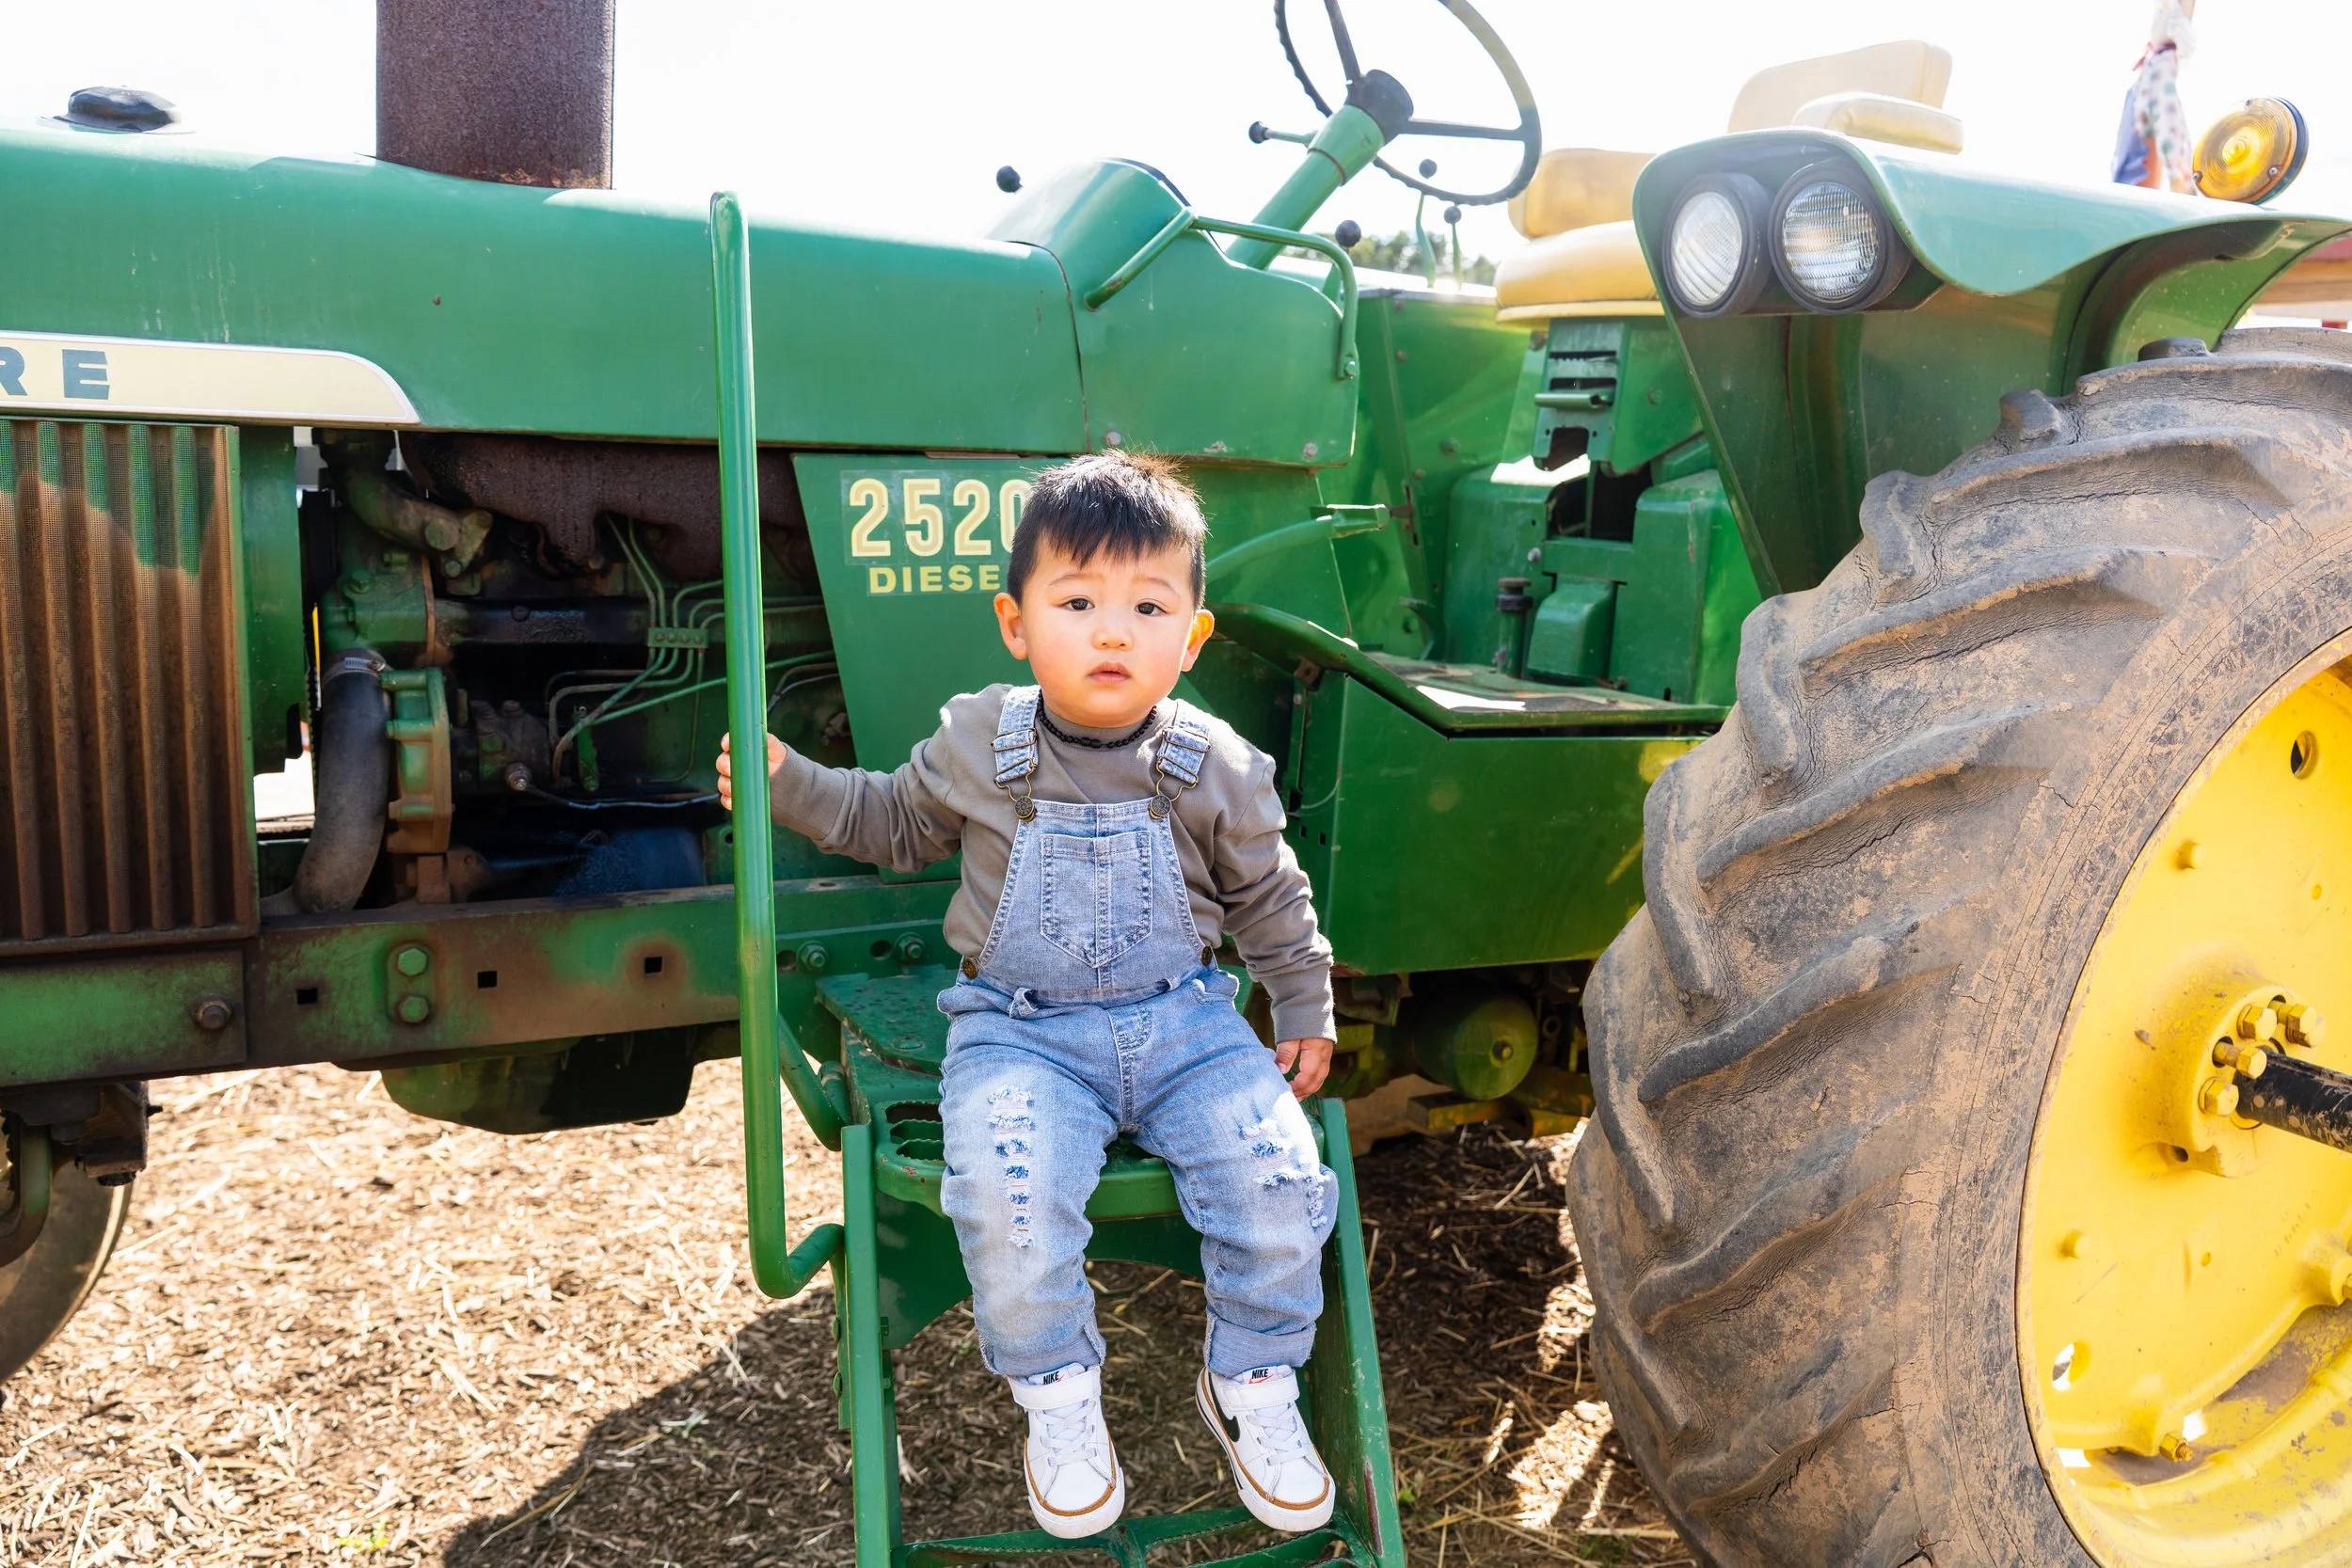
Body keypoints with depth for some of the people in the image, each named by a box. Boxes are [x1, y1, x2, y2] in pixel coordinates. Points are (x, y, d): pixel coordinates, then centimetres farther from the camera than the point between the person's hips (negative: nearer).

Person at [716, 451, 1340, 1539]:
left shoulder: (1219, 770, -2)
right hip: (1020, 1030, -1)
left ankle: (1253, 1385, 8)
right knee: (1008, 1189, -29)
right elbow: (898, 825, 17)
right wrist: (788, 784, 6)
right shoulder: (974, 745, -2)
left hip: (1181, 1021, 1)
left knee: (1277, 1171, -19)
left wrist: (1304, 1013, 13)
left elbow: (1268, 898, 13)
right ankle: (1058, 1399, -2)